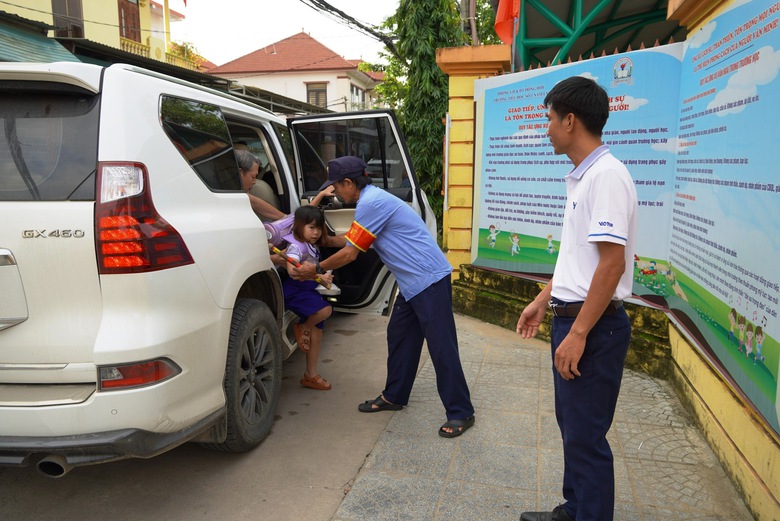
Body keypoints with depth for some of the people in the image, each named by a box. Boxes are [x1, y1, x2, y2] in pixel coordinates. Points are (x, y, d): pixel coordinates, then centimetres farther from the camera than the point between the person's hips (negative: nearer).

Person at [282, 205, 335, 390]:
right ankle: (302, 328, 0)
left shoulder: (313, 247, 10)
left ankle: (311, 375, 18)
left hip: (309, 290, 9)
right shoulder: (295, 246, -17)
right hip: (295, 292, -9)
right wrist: (319, 276, -37)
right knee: (325, 309, -31)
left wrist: (323, 279, 4)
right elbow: (293, 271, -32)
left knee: (317, 333, 8)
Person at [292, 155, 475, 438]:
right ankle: (394, 396, 30)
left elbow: (349, 253, -12)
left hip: (429, 280, -11)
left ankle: (460, 413, 6)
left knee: (442, 347, -4)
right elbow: (350, 239, 28)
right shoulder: (372, 200, 15)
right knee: (399, 337, 16)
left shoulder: (371, 203, -17)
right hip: (412, 282, 11)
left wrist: (316, 269, 0)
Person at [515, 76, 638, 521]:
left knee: (586, 435, 2)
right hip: (572, 316, 10)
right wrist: (544, 300, 21)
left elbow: (612, 263, -24)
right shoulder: (582, 176, 12)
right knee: (572, 425, 20)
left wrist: (578, 334, -22)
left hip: (594, 324, -10)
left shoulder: (607, 176, -18)